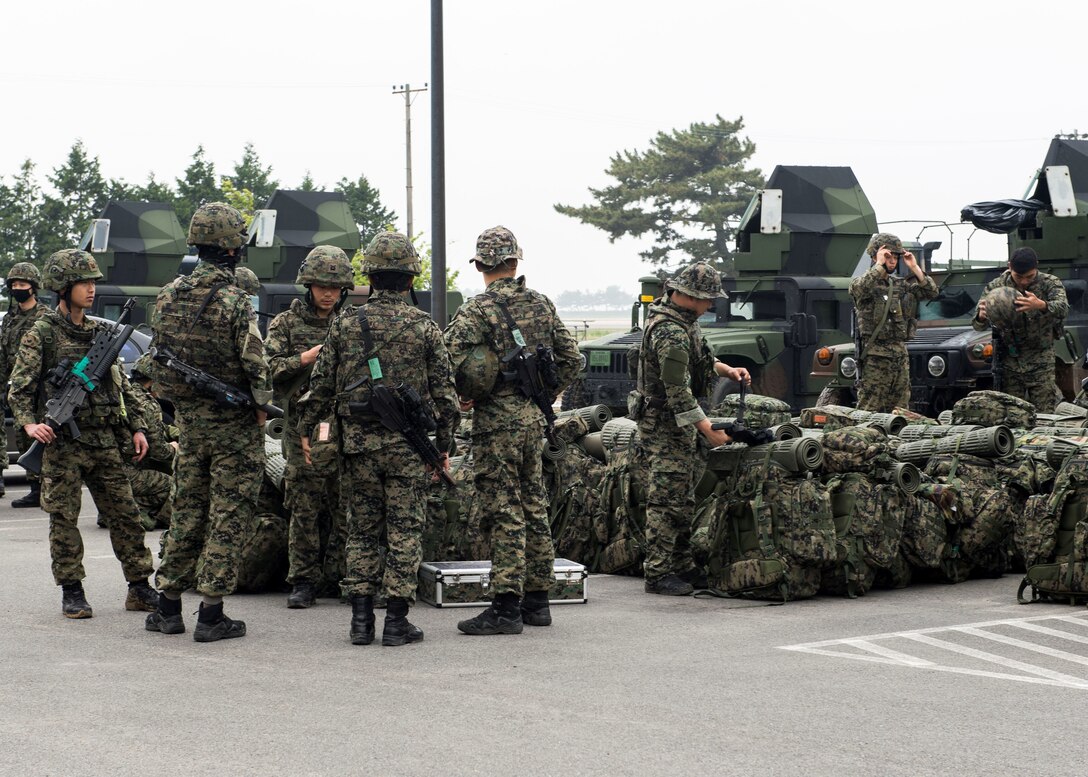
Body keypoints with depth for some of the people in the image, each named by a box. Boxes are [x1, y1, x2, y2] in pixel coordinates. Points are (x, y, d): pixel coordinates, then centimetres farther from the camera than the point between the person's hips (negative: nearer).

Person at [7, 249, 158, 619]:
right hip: (63, 443, -5)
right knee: (64, 519, -1)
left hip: (104, 442, 5)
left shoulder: (101, 333, 14)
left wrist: (136, 427, 11)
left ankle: (140, 588, 9)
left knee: (125, 513, 4)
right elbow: (19, 389, -7)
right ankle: (72, 592, 7)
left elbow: (123, 387, 19)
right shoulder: (41, 334, -3)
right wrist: (29, 423, -23)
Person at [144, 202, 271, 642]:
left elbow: (157, 361, 9)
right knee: (228, 516, 1)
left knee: (187, 511, 16)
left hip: (187, 420, 6)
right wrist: (261, 408, 0)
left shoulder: (167, 296, 3)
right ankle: (211, 613, 2)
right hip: (234, 425, -6)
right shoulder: (234, 303, -18)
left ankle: (168, 606, 19)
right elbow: (256, 367, -17)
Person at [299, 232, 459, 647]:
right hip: (407, 443, -2)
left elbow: (321, 384, 4)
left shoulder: (345, 324, 0)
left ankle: (361, 619, 8)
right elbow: (444, 392, 0)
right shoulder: (424, 327, -3)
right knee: (404, 531, 3)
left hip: (359, 442, 2)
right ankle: (396, 620, 2)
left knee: (362, 530, 10)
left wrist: (308, 429, 17)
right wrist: (444, 445, 9)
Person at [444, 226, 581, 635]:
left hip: (497, 421, -6)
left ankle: (507, 607, -4)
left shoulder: (478, 309, -12)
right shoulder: (541, 304, 8)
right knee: (534, 508, 13)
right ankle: (537, 600, 19)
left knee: (504, 513, -5)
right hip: (534, 418, 6)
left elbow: (448, 358, -23)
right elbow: (571, 358, 13)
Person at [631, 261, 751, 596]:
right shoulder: (670, 333, -27)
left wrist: (726, 370, 9)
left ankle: (683, 566, 24)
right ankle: (657, 574, -3)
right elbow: (678, 393, -27)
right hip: (664, 425, -11)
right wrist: (709, 431, -25)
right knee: (666, 500, -7)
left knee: (684, 498, 16)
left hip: (680, 421, 11)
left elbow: (696, 359, 24)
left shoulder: (682, 318, 6)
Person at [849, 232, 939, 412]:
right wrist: (879, 265, -20)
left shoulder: (901, 284, 14)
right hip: (875, 356, -6)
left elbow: (932, 292, 6)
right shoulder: (861, 283, -3)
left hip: (900, 355, 6)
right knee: (869, 413, -7)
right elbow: (859, 289, -28)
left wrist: (914, 268, -2)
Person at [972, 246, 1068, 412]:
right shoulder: (996, 286, -3)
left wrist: (1041, 305, -50)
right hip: (1009, 360, 1)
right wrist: (981, 317, -34)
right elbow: (978, 325, -7)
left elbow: (1063, 308, -26)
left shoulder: (1049, 283, -6)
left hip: (1041, 363, -1)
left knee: (1044, 415, -4)